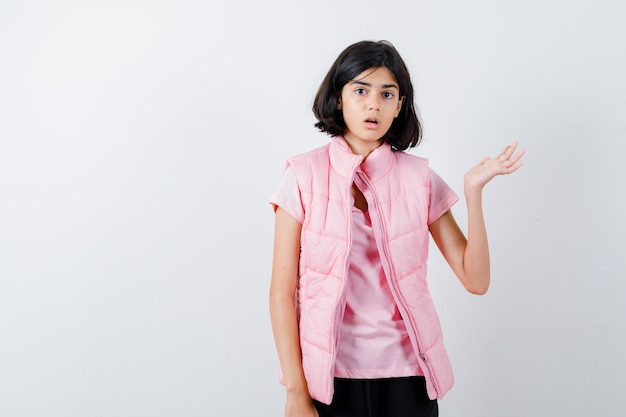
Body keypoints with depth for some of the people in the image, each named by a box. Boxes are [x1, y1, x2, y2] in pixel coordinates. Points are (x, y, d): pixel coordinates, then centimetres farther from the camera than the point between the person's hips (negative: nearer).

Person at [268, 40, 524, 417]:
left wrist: (474, 189, -13)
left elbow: (476, 280, -3)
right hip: (331, 373, -1)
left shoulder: (419, 177, 0)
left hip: (408, 373, 2)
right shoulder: (305, 175, -5)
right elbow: (282, 291, -6)